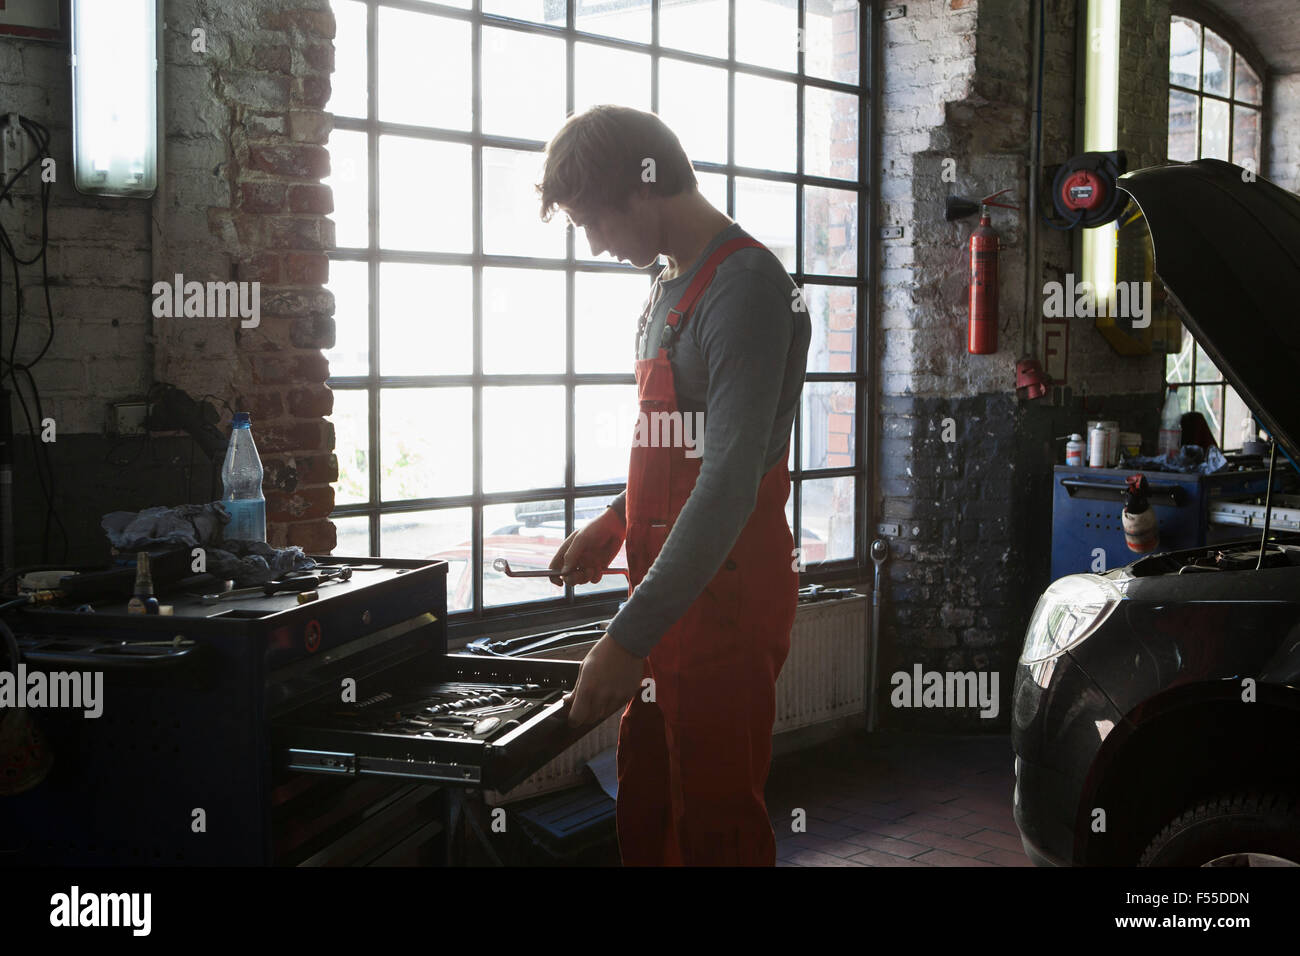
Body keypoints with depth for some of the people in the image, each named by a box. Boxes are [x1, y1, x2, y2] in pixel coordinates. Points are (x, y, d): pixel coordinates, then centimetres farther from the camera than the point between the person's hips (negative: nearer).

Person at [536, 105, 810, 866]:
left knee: (716, 826, 0)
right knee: (645, 813, 16)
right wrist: (613, 528, 16)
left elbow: (730, 483, -26)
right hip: (673, 590, 9)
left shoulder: (745, 288, -18)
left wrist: (632, 636, -28)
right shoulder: (674, 286, 14)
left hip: (724, 596, -9)